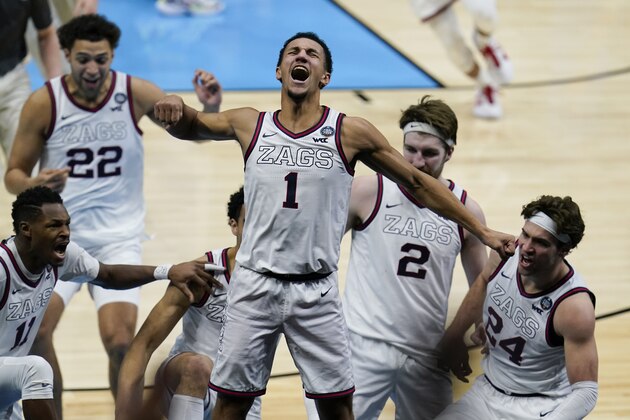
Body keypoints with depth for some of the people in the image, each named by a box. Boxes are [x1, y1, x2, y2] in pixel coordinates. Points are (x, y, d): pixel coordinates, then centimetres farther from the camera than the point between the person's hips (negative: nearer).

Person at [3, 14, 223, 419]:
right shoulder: (43, 103, -8)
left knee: (120, 342, -17)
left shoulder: (136, 94, -7)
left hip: (119, 237, 0)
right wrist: (35, 185, -22)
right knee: (35, 330, -20)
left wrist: (211, 107, -20)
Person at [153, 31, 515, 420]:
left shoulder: (350, 133, -1)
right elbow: (187, 126, 19)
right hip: (255, 285, 1)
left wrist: (483, 232, 5)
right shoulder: (250, 125, 4)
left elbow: (418, 184, 6)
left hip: (316, 291, -1)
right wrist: (176, 107, -6)